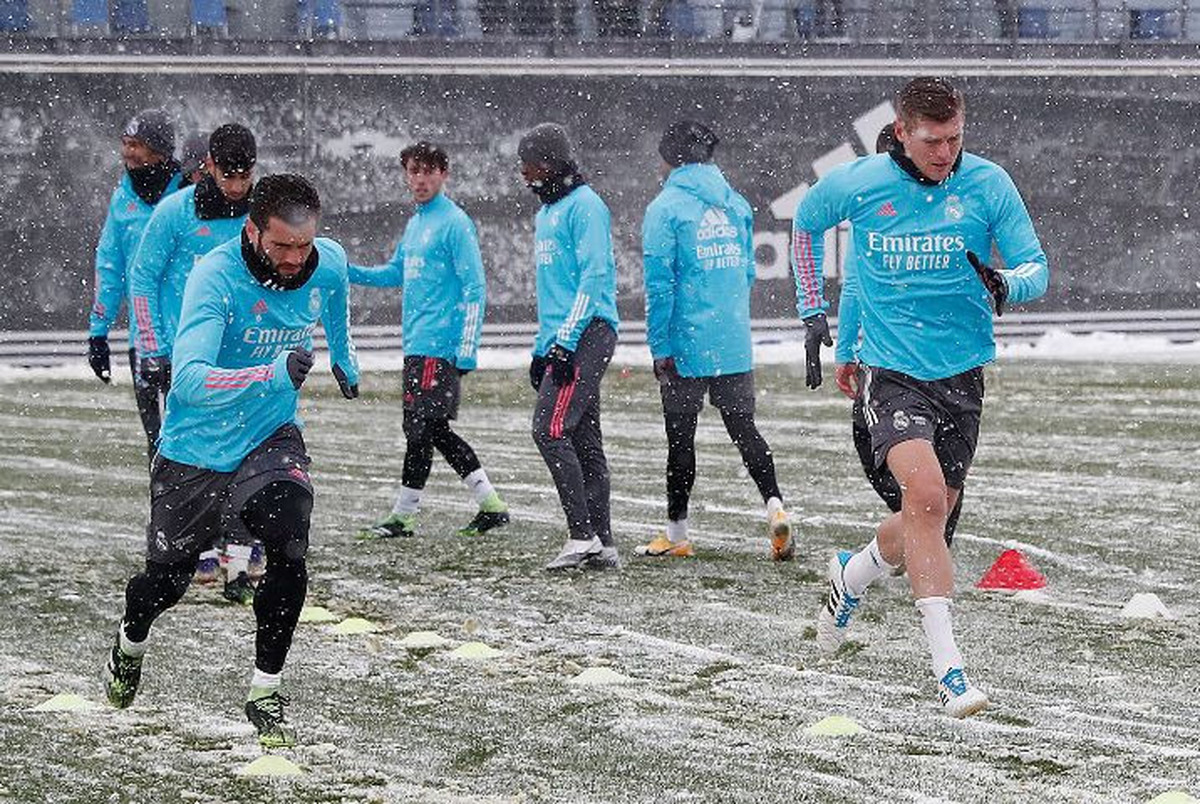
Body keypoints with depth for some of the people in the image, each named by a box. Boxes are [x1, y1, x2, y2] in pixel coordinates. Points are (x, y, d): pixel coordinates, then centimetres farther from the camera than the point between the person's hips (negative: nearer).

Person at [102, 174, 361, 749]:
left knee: (289, 556, -22)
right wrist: (273, 373, -53)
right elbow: (189, 379, -40)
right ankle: (130, 644, 49)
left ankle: (265, 695, -6)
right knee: (166, 578, 14)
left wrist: (344, 361, 34)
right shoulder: (217, 278, -28)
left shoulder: (328, 265, -11)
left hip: (271, 439, 2)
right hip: (196, 449, -2)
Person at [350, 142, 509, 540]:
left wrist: (466, 351, -19)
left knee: (421, 430, -6)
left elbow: (475, 288, -13)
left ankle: (402, 515, 0)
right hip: (416, 345, 9)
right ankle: (491, 504, 16)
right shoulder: (415, 223, 16)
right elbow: (397, 273, 27)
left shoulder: (454, 222, -10)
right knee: (435, 431, 11)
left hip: (439, 347, -9)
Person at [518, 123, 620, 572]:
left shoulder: (584, 206, -9)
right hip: (561, 341, 10)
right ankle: (602, 545, 9)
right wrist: (541, 350, 24)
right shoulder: (546, 212, 22)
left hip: (587, 333, -10)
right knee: (583, 440, 8)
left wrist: (565, 343, -20)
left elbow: (594, 277, -16)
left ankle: (582, 535, -15)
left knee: (550, 429, -16)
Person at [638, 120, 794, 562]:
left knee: (680, 437, 4)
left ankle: (677, 534, 11)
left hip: (687, 347, -5)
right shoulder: (736, 204, 9)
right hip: (737, 347, 5)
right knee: (744, 428, 10)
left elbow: (659, 285, -11)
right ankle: (775, 505, -10)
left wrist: (660, 349, -8)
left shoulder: (665, 210, -9)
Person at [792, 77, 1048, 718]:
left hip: (962, 375, 3)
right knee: (925, 496, -23)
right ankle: (947, 668, -24)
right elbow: (805, 222, 15)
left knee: (929, 520, 11)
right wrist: (812, 311, 13)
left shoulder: (988, 184, -5)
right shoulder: (858, 184, -6)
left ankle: (851, 574, 46)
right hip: (891, 371, -3)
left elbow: (1036, 268, -3)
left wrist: (1005, 285, -27)